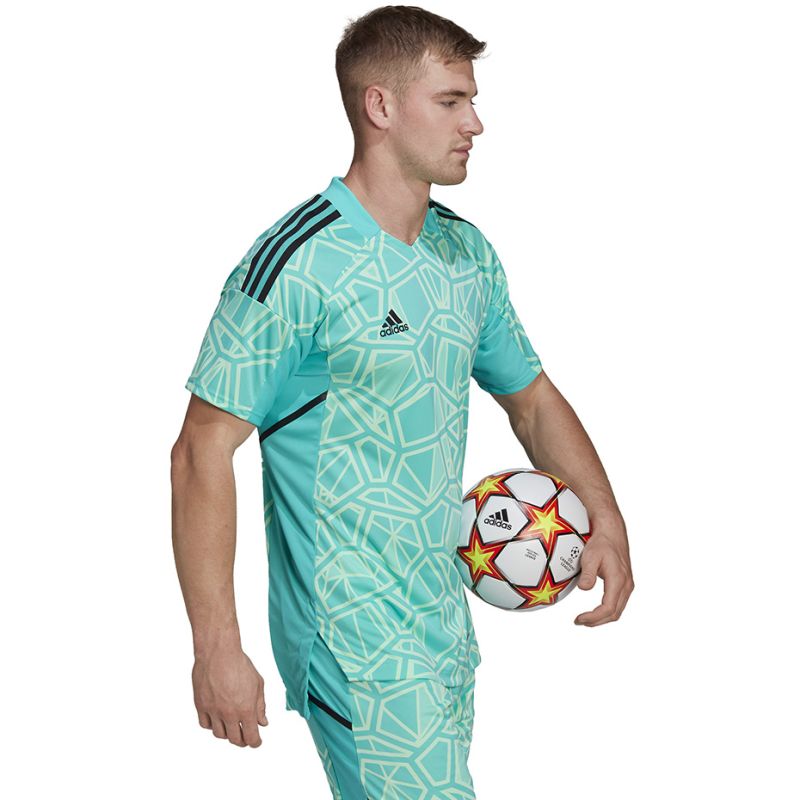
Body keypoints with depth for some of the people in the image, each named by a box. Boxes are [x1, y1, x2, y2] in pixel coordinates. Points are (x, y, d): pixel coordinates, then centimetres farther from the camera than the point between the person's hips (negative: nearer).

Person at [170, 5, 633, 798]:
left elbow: (531, 396, 19)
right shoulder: (296, 265, -16)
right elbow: (203, 452, -15)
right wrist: (216, 646, -18)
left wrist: (606, 518, 3)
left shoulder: (467, 251, 8)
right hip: (354, 634, -7)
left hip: (446, 615, 8)